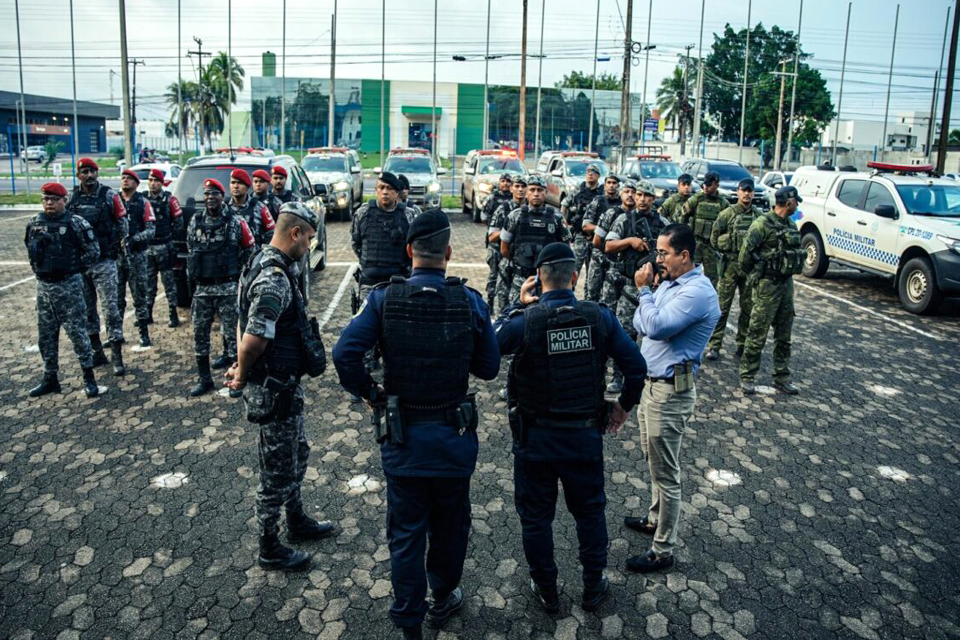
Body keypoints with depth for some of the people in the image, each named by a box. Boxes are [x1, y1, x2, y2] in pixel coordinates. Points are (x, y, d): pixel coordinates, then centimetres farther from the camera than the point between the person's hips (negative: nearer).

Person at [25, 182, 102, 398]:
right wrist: (38, 267, 11)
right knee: (46, 336, 12)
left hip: (69, 285, -6)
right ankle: (50, 378, 24)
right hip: (43, 285, 6)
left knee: (78, 332, -2)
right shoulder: (34, 223, 8)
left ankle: (89, 376, 8)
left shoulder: (76, 223, -10)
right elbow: (29, 248, 23)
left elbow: (93, 251, -8)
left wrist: (72, 267, -7)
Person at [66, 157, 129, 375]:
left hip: (104, 262, -4)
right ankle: (97, 352, 23)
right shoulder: (72, 198, 7)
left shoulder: (109, 195, -3)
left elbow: (122, 223, 4)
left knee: (110, 308, -5)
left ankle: (117, 357, -3)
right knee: (87, 309, 11)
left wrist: (121, 246, 1)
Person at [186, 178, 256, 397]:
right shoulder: (195, 222, 7)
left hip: (228, 287, -4)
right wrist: (193, 272, 14)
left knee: (232, 332, 0)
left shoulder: (235, 222, -4)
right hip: (202, 288, 4)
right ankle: (204, 379, 20)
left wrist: (238, 272, 6)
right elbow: (191, 249, 19)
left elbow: (249, 249, 6)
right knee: (200, 332, 8)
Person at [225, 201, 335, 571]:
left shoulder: (263, 264, 7)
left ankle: (297, 523, 45)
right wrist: (242, 377, -14)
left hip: (284, 386, 10)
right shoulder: (274, 279, -27)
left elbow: (243, 324, 15)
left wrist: (241, 367, 11)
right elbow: (252, 341, -32)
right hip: (274, 391, -10)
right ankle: (270, 551, 25)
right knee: (278, 471, 6)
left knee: (297, 455, 25)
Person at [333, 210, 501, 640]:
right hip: (454, 435, 0)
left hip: (401, 435, 0)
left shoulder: (384, 298, -11)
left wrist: (370, 393, -4)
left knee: (405, 532, 15)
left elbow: (345, 353, -19)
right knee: (449, 526, 21)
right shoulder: (470, 302, -11)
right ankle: (443, 599, 42)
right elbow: (488, 368, -4)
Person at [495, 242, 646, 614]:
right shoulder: (600, 317, -11)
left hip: (535, 439, -2)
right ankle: (593, 588, 37)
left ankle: (547, 591, 33)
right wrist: (624, 405, 10)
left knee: (536, 516, 17)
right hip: (585, 436, 2)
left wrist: (517, 306, 1)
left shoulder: (524, 321, -20)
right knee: (590, 511, 22)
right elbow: (636, 367, -6)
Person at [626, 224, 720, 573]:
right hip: (652, 383, 9)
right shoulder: (669, 282, 8)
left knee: (665, 473, 1)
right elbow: (639, 324, 8)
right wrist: (648, 291, -6)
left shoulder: (697, 292, -21)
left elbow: (655, 326, -28)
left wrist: (644, 290, -16)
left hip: (671, 391, -9)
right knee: (654, 461, 24)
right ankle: (655, 518, 43)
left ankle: (662, 551, 13)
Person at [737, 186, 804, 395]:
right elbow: (746, 252, -15)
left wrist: (788, 274, 11)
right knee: (757, 334, -2)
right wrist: (752, 274, -3)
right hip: (767, 285, -7)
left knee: (784, 335, 12)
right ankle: (746, 377, 8)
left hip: (787, 284, 8)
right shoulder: (762, 224, -14)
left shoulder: (791, 226, 11)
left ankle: (782, 378, 22)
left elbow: (796, 252, 19)